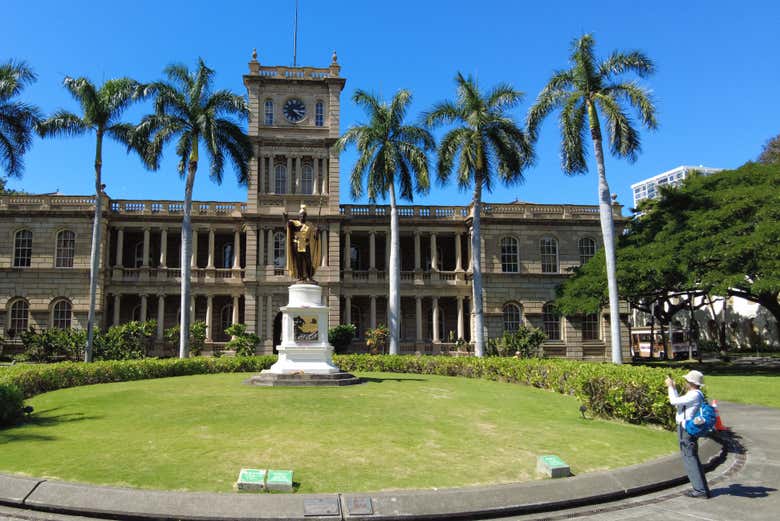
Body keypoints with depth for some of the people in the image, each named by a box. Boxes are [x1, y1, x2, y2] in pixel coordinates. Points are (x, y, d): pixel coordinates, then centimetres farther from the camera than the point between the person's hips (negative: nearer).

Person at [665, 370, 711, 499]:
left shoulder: (694, 395, -19)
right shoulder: (693, 394, 13)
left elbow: (674, 401, -21)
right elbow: (678, 401, 22)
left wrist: (670, 387, -9)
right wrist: (673, 387, 21)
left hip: (687, 430, -10)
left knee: (690, 459, -5)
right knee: (691, 459, 16)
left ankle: (701, 490, -1)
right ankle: (700, 488, 23)